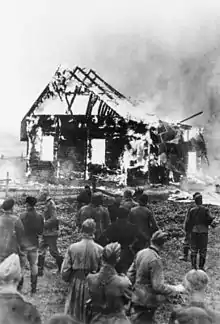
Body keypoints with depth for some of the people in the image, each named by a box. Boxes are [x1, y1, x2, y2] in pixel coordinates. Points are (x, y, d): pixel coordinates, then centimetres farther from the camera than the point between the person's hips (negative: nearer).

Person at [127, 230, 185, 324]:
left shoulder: (141, 253, -2)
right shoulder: (155, 260, -24)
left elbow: (130, 274, 7)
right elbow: (159, 287, -25)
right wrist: (176, 289, -12)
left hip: (136, 299, 7)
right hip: (145, 304, -7)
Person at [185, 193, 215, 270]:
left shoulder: (192, 210, -3)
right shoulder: (205, 210, -8)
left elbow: (188, 221, -1)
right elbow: (210, 219, -15)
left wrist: (187, 230, 12)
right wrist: (207, 224, 6)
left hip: (194, 232, 2)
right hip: (203, 231, -2)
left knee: (193, 249, 11)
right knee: (203, 250, 8)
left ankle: (193, 266, 11)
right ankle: (201, 266, 9)